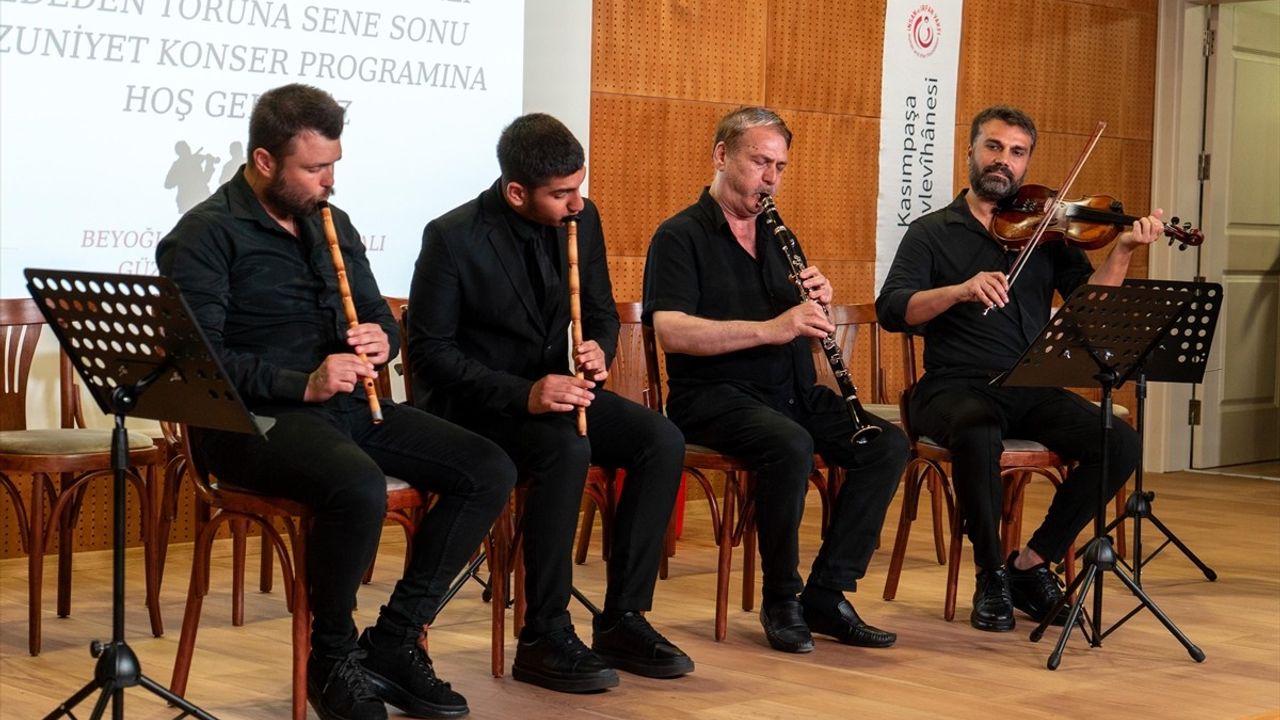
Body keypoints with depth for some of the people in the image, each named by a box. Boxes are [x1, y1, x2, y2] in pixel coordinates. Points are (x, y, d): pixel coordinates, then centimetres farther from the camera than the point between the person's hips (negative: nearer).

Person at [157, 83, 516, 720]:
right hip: (255, 420, -8)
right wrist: (303, 384, -23)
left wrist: (382, 339, -2)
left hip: (348, 406, 8)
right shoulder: (207, 235, -5)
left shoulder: (331, 224, 17)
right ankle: (332, 657, -13)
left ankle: (393, 641, -4)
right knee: (359, 486, -38)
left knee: (489, 470, -8)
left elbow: (381, 317, 23)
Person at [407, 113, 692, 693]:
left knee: (662, 440, -16)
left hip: (555, 386, 6)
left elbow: (601, 311, 12)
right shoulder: (452, 238, -16)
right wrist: (523, 394, -29)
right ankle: (544, 639, -23)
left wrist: (598, 350, -13)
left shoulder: (582, 219, 0)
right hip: (474, 403, -6)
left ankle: (622, 619, -8)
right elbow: (429, 351, -17)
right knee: (566, 450, -35)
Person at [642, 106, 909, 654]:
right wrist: (770, 328, -26)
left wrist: (818, 304, -4)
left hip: (792, 390, 7)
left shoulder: (776, 236, 19)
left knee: (887, 444, -16)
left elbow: (803, 329, 20)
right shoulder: (681, 236, -3)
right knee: (791, 446, -36)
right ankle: (780, 600, -18)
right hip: (715, 394, -7)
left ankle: (826, 595, -12)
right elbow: (671, 331, -19)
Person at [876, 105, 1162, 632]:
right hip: (957, 387, -3)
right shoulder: (932, 233, 7)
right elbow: (891, 311, -8)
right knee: (978, 435, -37)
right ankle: (991, 574, -14)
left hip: (1032, 391, 4)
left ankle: (1033, 562, -3)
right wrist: (959, 291, -24)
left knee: (1120, 444, -20)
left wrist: (1122, 252, -15)